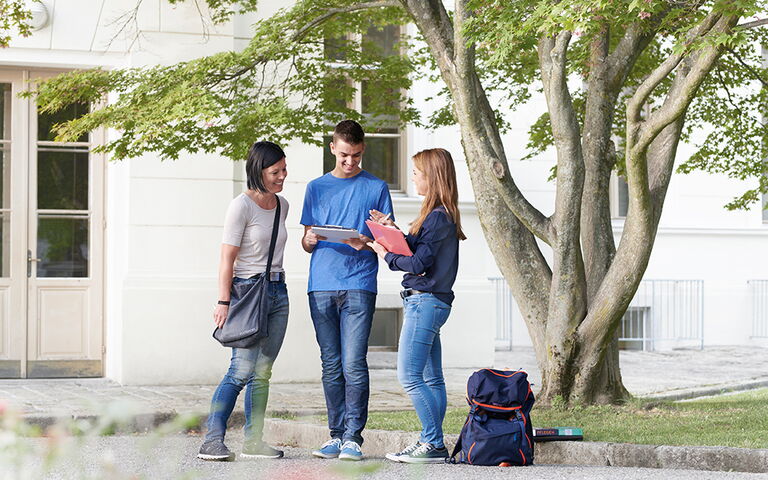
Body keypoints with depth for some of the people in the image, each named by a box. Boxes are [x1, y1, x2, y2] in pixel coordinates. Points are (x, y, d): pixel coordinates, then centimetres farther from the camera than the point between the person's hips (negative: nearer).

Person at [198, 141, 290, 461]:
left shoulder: (282, 205, 12)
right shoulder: (242, 206, -9)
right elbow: (227, 258, -11)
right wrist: (223, 302, -16)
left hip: (278, 292, 7)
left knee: (262, 373, 6)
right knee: (241, 370, -14)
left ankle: (253, 441, 9)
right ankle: (212, 441, -13)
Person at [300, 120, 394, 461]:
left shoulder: (376, 188, 9)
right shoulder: (316, 188, 16)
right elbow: (306, 243, 17)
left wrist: (368, 244, -14)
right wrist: (310, 240, -7)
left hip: (359, 285, -3)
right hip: (321, 287, 3)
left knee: (353, 364, -10)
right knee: (331, 365, 4)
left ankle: (353, 437, -7)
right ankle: (336, 434, 10)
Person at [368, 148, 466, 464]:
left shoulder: (438, 217, -15)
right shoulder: (442, 215, 15)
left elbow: (419, 263, -19)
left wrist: (386, 254, -5)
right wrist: (394, 232, 8)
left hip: (425, 302, -10)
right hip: (430, 302, 10)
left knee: (409, 376, -10)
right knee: (431, 379, 10)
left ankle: (434, 445, -9)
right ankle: (431, 443, 12)